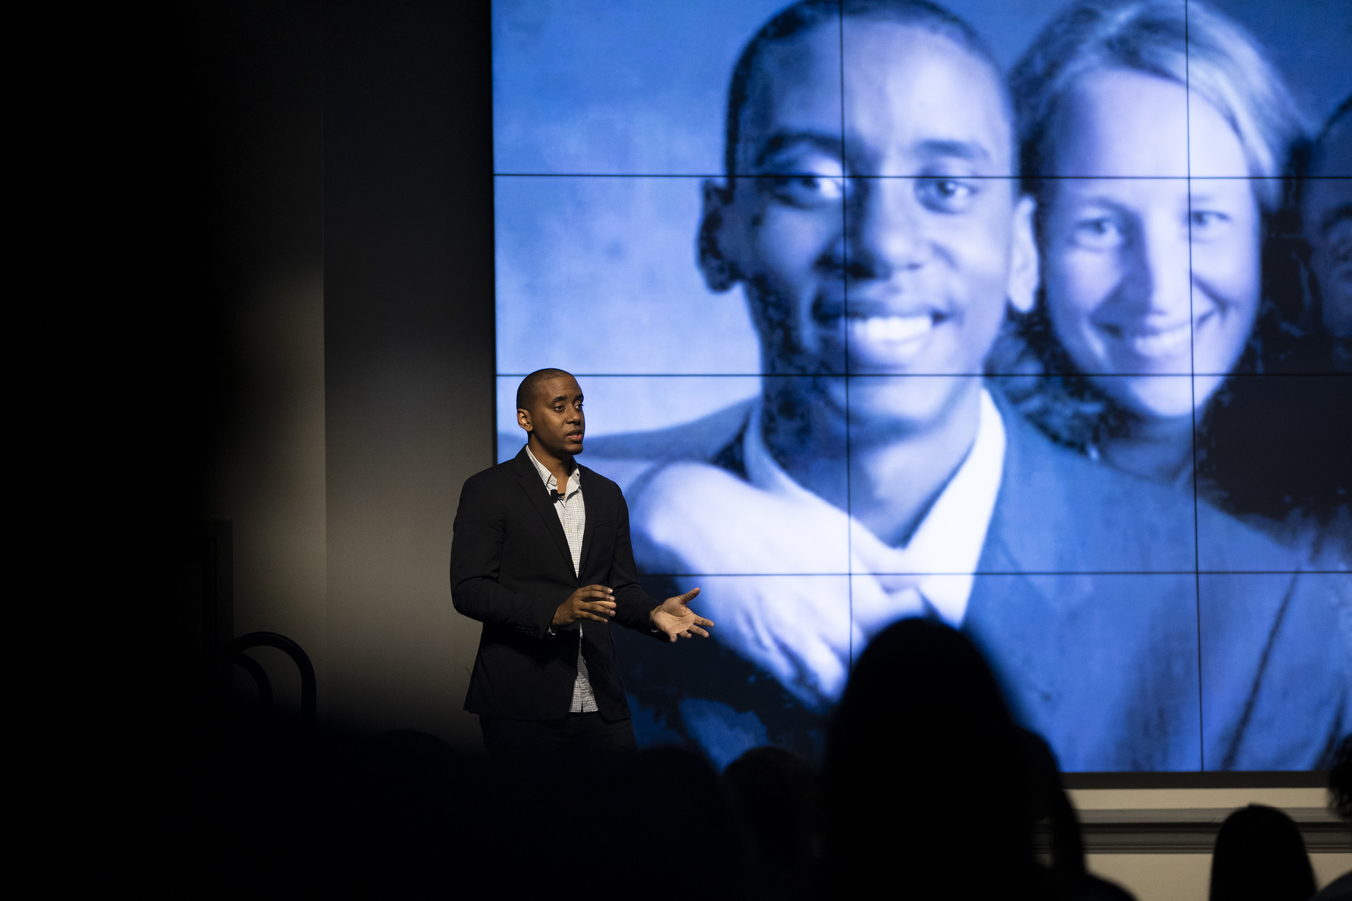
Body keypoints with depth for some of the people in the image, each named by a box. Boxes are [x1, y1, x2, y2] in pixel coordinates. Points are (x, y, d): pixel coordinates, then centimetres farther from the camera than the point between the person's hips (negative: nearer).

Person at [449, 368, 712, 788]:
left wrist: (653, 613, -4)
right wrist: (553, 612, -20)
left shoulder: (606, 495, 17)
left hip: (600, 704, 4)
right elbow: (468, 589, -8)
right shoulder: (488, 491, 0)